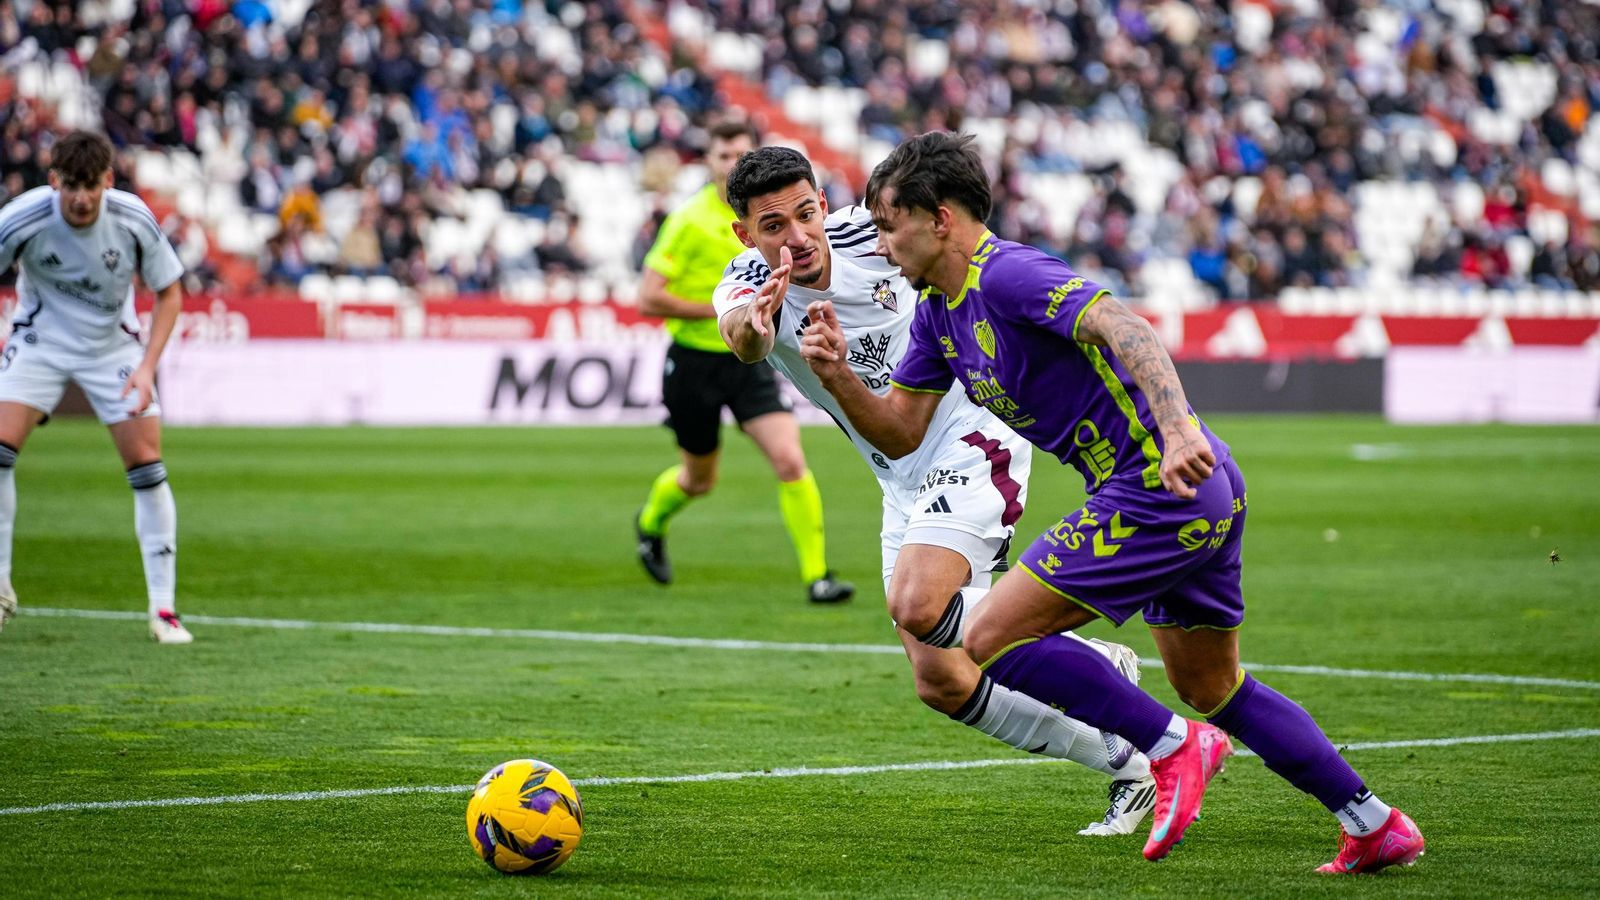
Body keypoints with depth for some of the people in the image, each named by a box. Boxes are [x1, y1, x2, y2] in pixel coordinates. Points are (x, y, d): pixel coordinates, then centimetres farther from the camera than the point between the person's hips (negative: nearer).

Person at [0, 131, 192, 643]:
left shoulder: (133, 220, -21)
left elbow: (169, 293, -7)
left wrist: (147, 366, -16)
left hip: (112, 344, 0)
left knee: (147, 465, -10)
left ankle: (163, 607, -2)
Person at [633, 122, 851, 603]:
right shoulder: (690, 221, -14)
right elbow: (649, 297, -18)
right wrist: (721, 311, -20)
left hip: (750, 360, 3)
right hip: (695, 361, -3)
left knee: (790, 460, -16)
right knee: (699, 479, 15)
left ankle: (817, 576, -11)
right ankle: (650, 521, 49)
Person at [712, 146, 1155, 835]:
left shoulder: (872, 232, -14)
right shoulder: (748, 285, -11)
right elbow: (742, 337, -37)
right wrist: (751, 325, -61)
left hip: (973, 436, -5)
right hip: (905, 486, 5)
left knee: (916, 604, -28)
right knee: (943, 683, 2)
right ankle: (1125, 765, 13)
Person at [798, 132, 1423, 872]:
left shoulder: (1008, 275, -16)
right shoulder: (937, 311, 13)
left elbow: (1125, 328, -30)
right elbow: (901, 433, 17)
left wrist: (1178, 429, -44)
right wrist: (837, 376, 0)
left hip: (1159, 485, -11)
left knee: (990, 637, -9)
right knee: (1212, 690, 21)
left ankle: (1174, 746, -4)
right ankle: (1377, 827, 23)